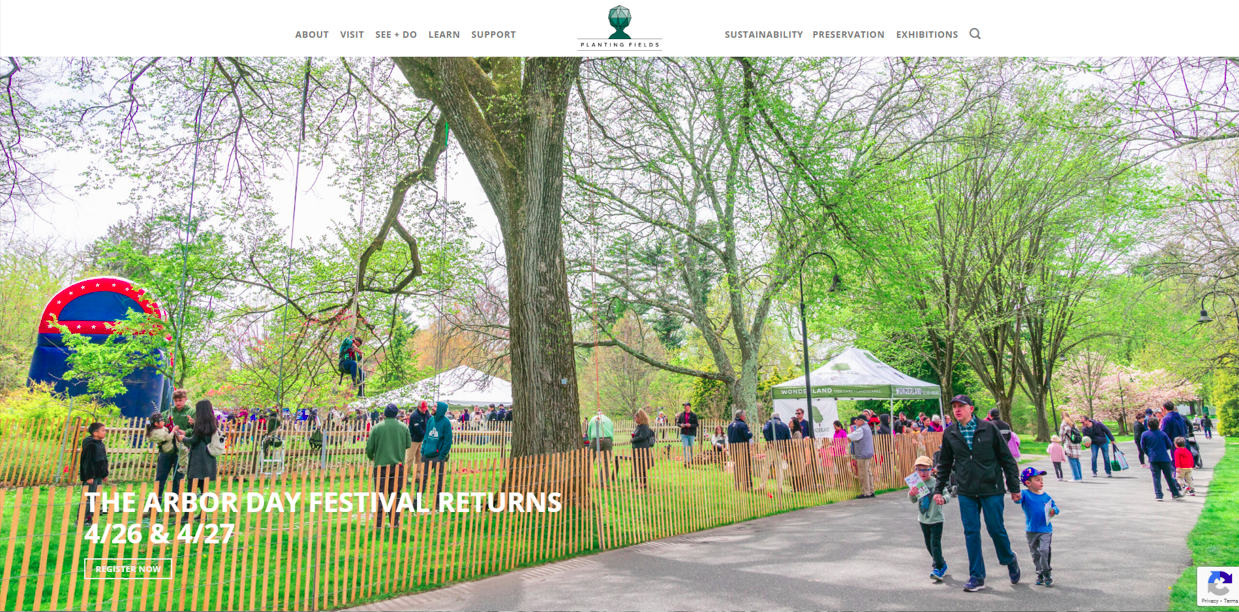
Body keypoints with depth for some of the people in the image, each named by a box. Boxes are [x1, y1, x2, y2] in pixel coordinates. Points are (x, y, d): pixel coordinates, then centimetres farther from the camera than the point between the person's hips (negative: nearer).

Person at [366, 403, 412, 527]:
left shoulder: (377, 428, -6)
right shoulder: (403, 427, -1)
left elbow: (369, 448, -3)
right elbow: (409, 444, 6)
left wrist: (371, 457, 18)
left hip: (381, 465, -2)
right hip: (398, 465, 2)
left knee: (379, 494, 6)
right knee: (395, 494, 11)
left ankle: (378, 523, 7)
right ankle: (394, 521, 14)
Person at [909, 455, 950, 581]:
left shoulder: (936, 483, -13)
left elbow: (947, 495, -17)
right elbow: (913, 500, 5)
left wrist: (943, 499, -39)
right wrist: (911, 494, -17)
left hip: (936, 519, -6)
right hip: (923, 519, 6)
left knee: (935, 543, -12)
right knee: (929, 544, 14)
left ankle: (938, 569, -7)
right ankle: (942, 564, 32)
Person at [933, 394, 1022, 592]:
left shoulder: (988, 428, -5)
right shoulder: (949, 433, 3)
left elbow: (1007, 458, 1)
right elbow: (944, 463, 13)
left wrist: (1014, 487, 1)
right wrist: (938, 489, 10)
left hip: (991, 489, -2)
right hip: (966, 491, 2)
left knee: (996, 529, 3)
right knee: (971, 532, 3)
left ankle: (1010, 561, 33)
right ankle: (976, 576, 13)